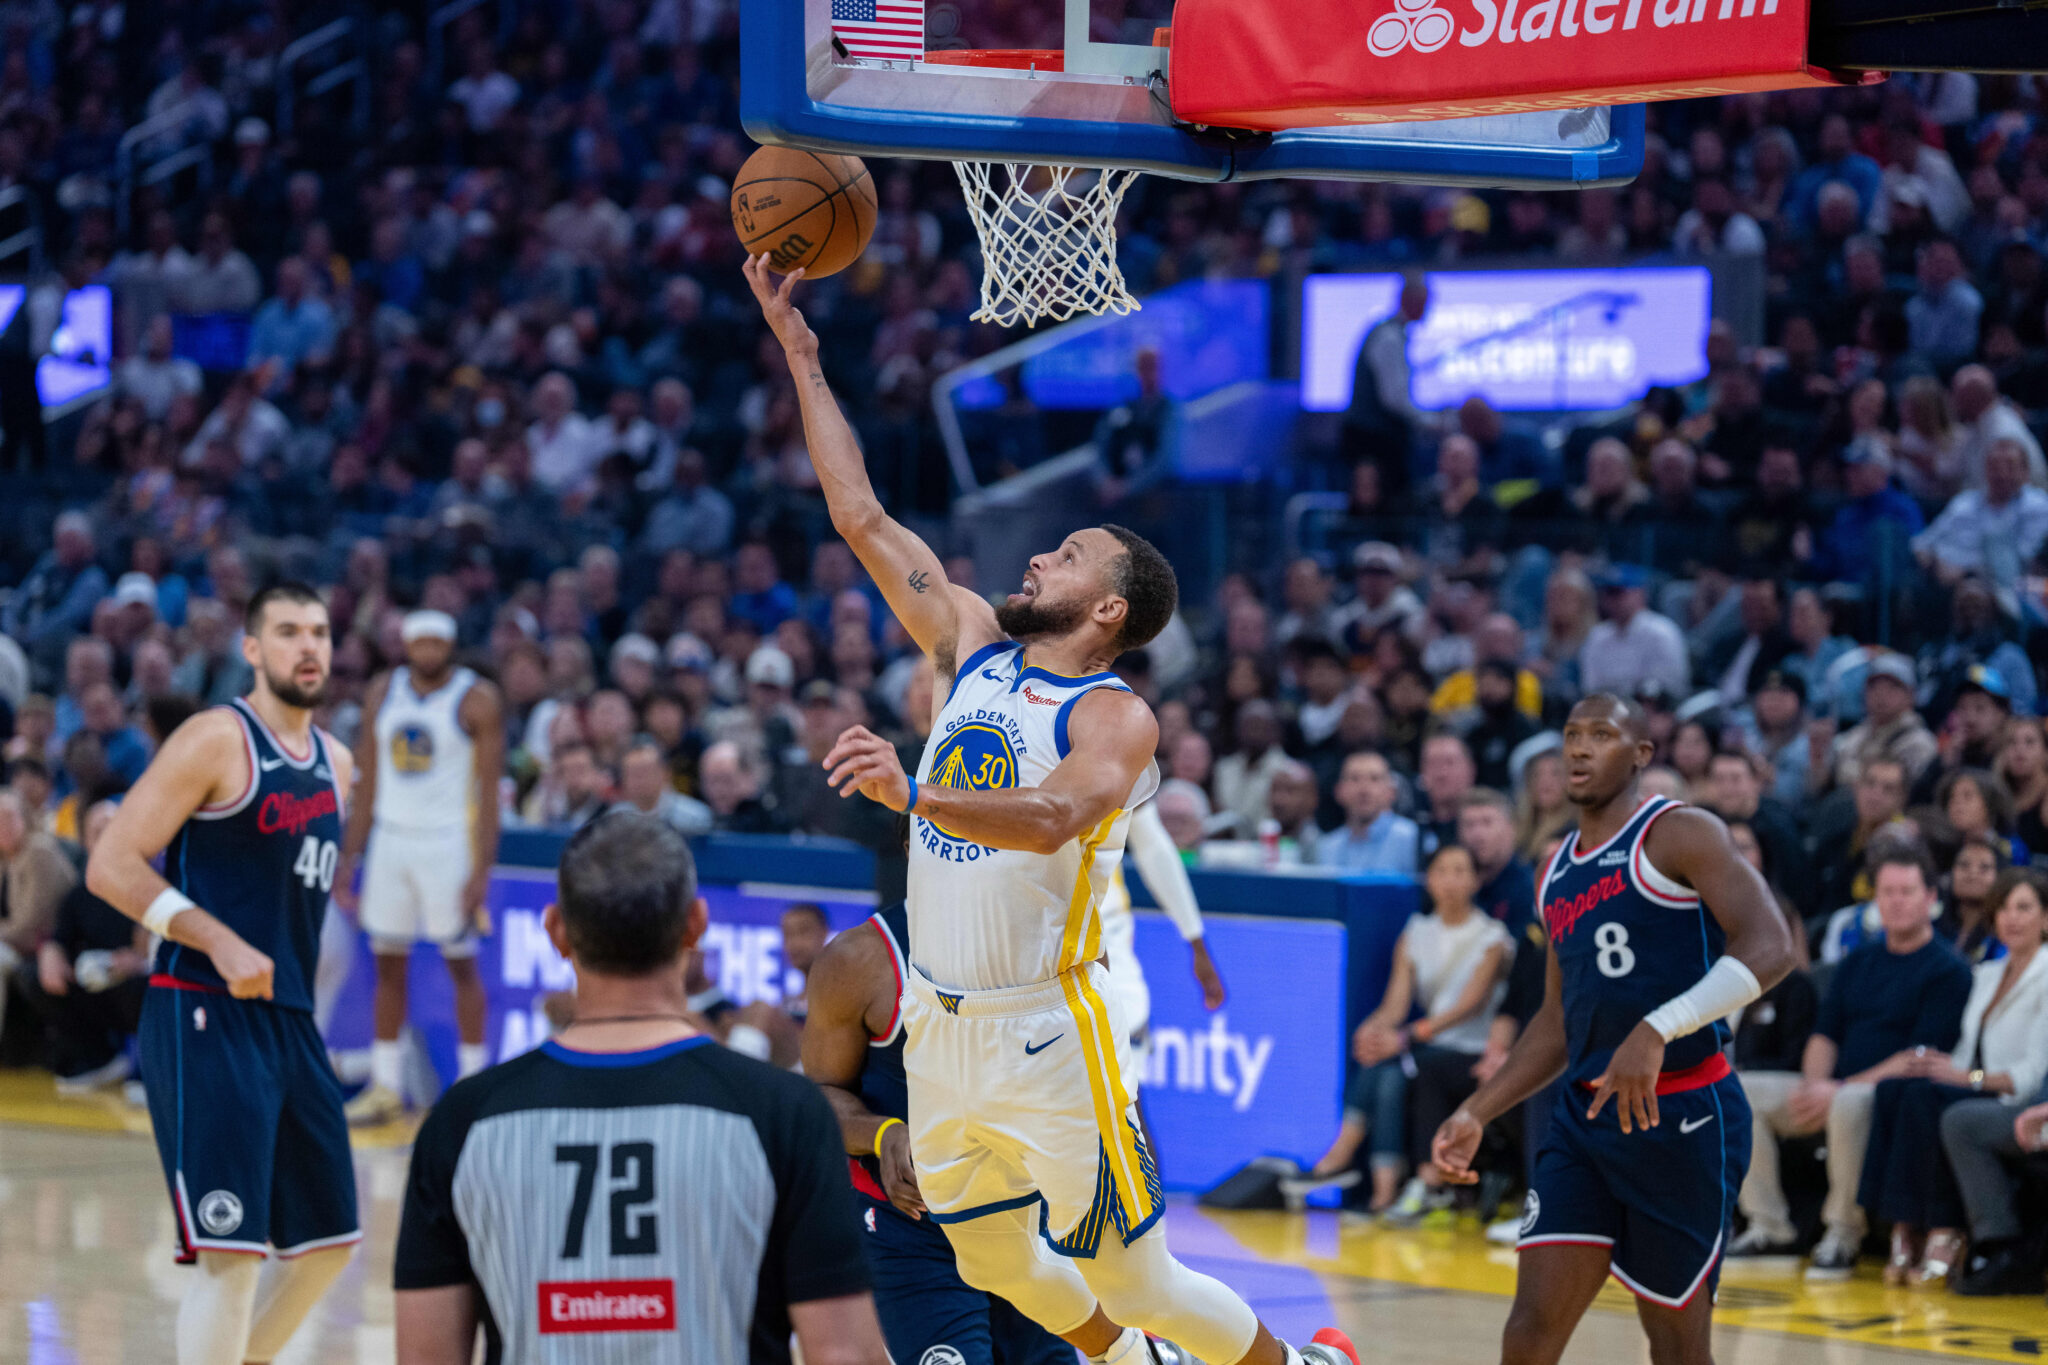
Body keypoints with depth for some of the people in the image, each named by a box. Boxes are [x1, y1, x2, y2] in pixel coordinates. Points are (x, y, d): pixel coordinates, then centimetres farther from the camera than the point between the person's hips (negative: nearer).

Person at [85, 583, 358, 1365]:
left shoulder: (335, 764, 14)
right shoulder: (216, 741, -9)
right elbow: (110, 866, -14)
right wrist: (219, 942, -23)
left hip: (290, 1021, 8)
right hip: (205, 1018, -8)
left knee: (328, 1240, 12)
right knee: (232, 1250, -14)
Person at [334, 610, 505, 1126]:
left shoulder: (478, 701, -7)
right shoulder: (384, 692, 7)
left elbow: (489, 790, -9)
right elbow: (367, 782, 11)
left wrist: (482, 870, -16)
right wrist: (348, 856, 6)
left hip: (450, 841, -5)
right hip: (390, 839, 5)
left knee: (461, 963, -1)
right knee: (388, 962, 5)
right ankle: (385, 1088, 11)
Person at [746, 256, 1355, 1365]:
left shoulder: (1117, 718, -12)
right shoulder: (974, 650, 9)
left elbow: (1054, 817, -32)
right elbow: (862, 518, 10)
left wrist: (918, 794, -48)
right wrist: (800, 355, 8)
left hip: (1045, 1030, -7)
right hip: (940, 1023, 7)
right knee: (993, 1262, 19)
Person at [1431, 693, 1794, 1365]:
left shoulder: (1680, 835, -6)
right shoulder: (1557, 872, 18)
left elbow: (1768, 948, -20)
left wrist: (1656, 1031, -31)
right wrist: (1476, 1114, 16)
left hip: (1681, 1114, -6)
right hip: (1585, 1115, 6)